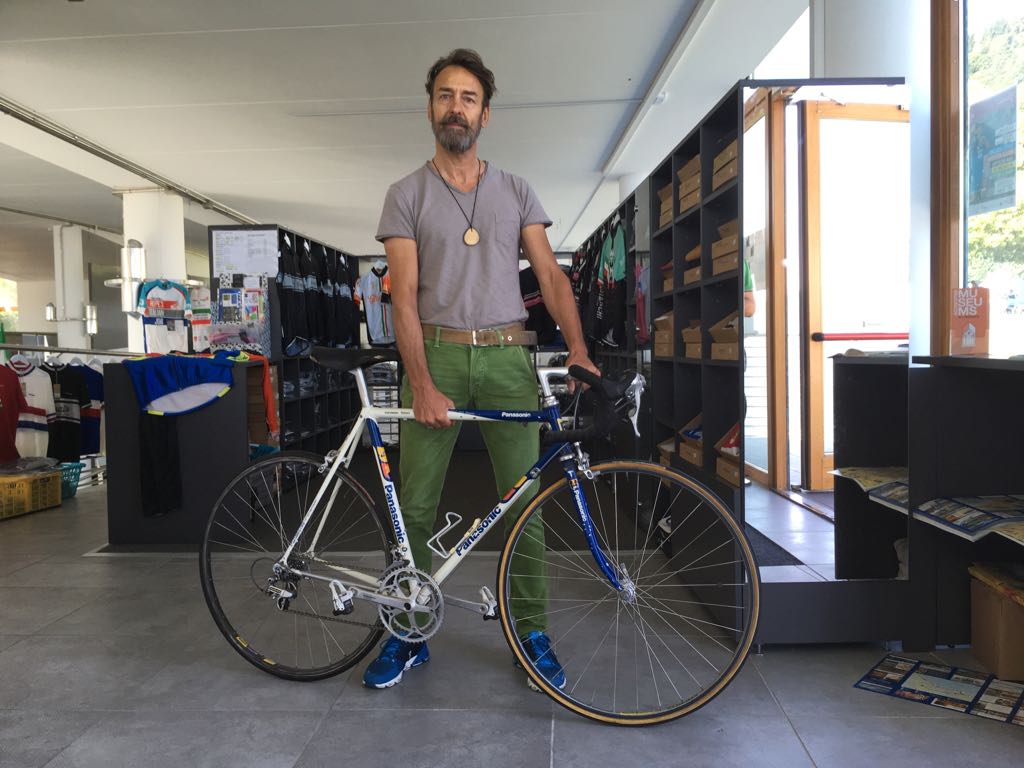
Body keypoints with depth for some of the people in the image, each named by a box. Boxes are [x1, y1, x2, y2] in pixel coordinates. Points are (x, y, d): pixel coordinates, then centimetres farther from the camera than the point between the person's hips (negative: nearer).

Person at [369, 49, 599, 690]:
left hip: (507, 355, 1)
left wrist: (578, 349, -10)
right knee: (415, 504, 1)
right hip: (437, 353, -1)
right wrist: (422, 383, -13)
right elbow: (404, 296, -2)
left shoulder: (516, 191, 13)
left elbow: (551, 275, 6)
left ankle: (533, 632, 16)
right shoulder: (407, 195, 7)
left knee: (524, 499, 2)